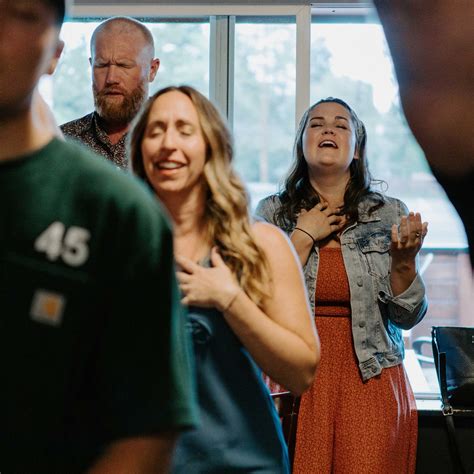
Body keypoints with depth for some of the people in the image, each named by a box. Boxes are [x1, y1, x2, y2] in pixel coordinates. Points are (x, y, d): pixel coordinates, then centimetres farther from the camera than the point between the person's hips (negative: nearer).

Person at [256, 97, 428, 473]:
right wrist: (304, 237, -7)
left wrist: (404, 260, -14)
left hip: (369, 380, 0)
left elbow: (408, 316, 3)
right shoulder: (273, 212, 6)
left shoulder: (390, 214, 5)